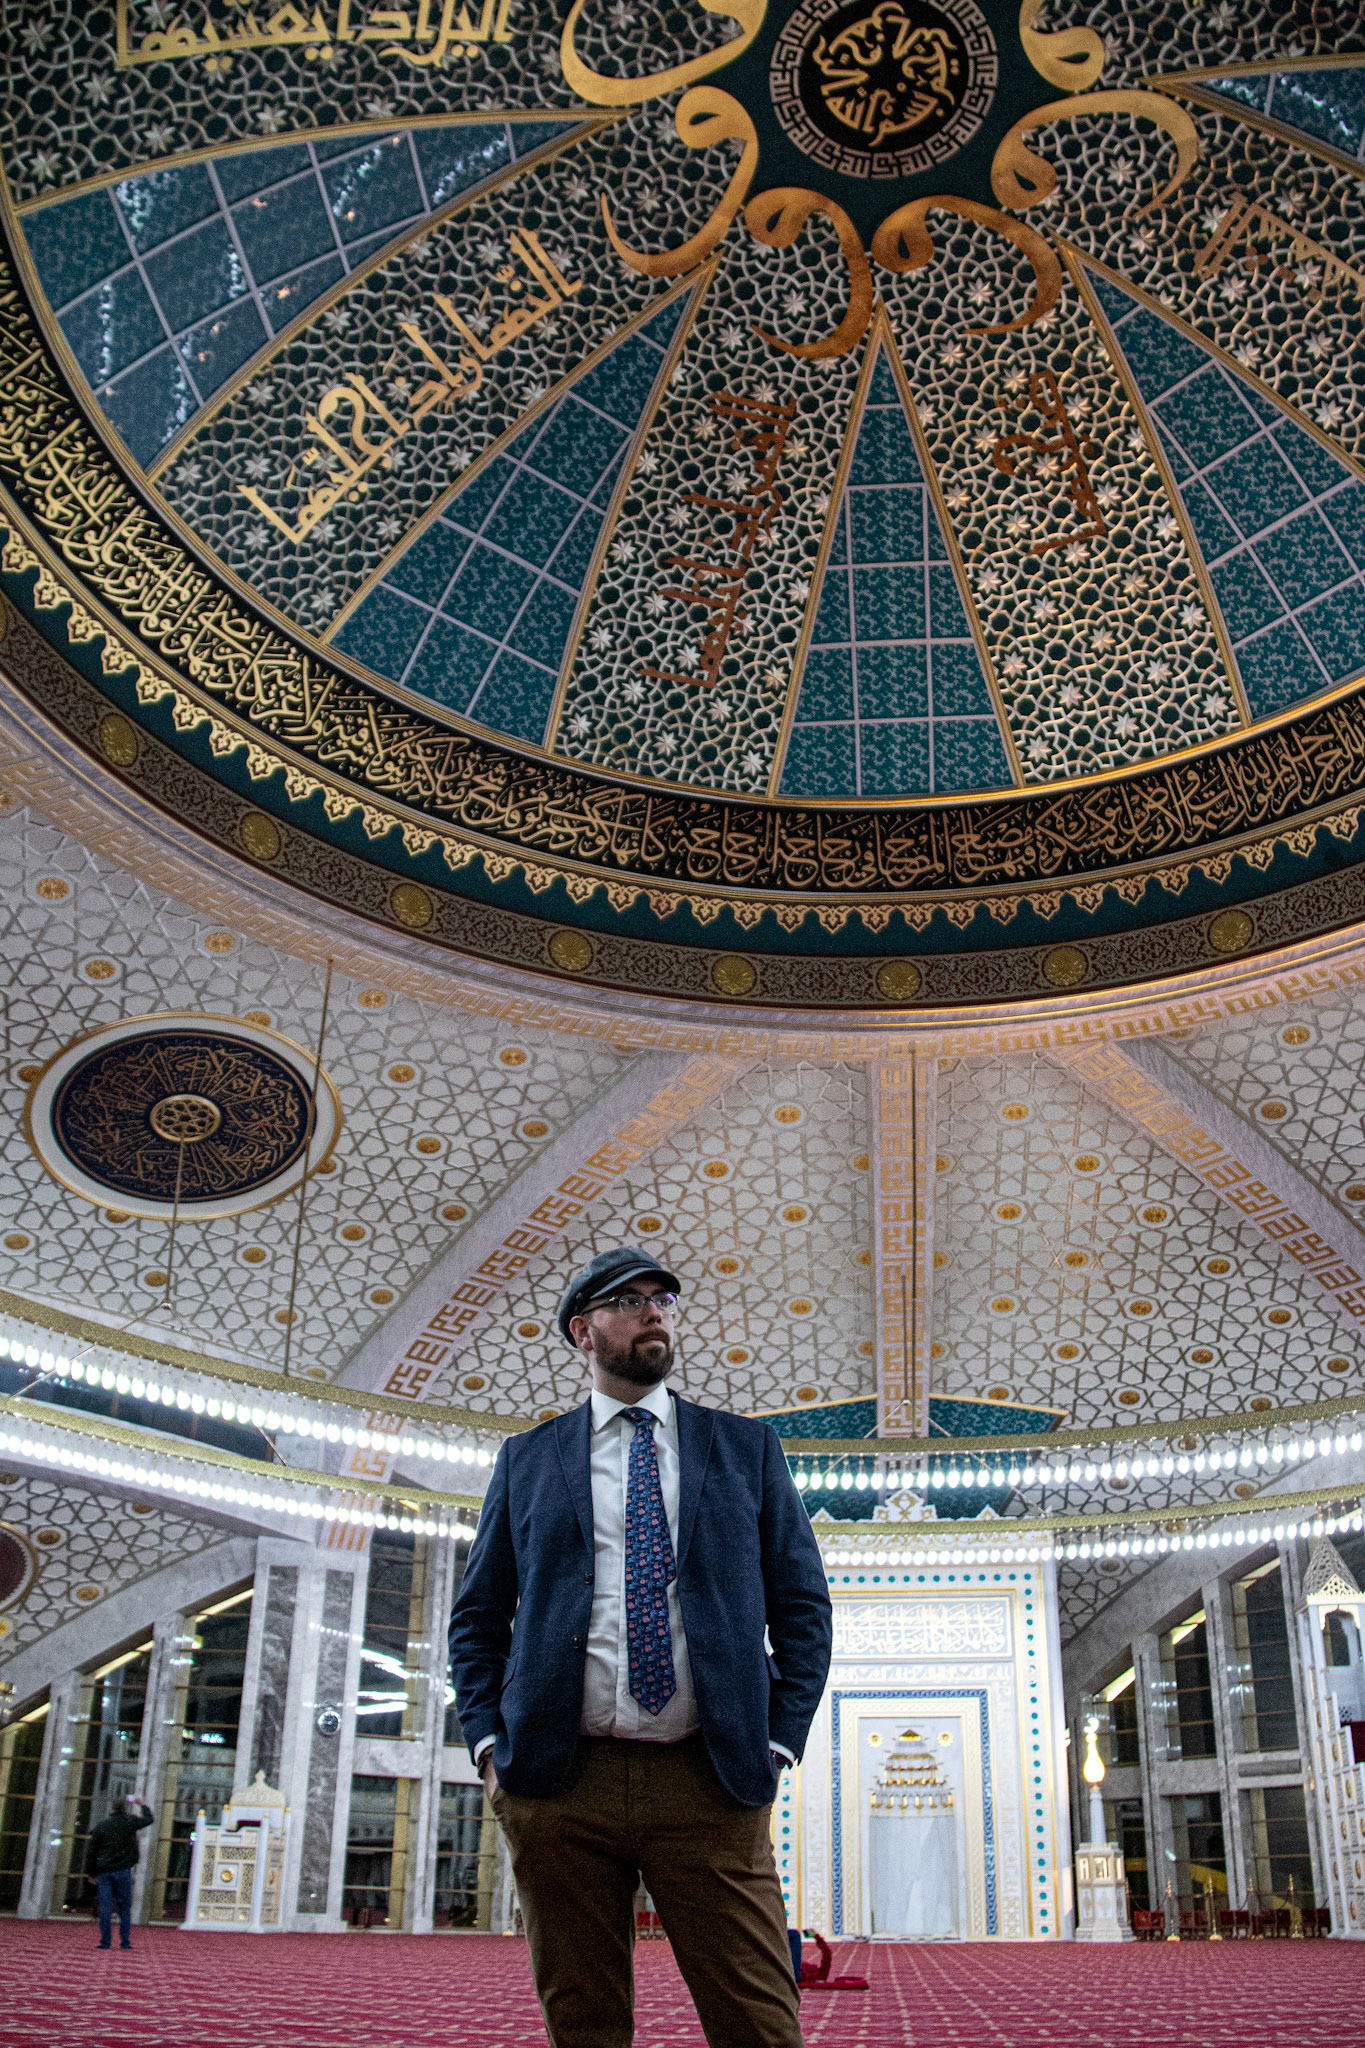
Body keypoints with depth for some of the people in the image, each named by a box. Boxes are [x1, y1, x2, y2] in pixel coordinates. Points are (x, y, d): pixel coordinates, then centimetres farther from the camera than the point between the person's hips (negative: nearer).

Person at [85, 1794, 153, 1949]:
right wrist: (142, 1806, 32)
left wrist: (91, 1872, 7)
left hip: (104, 1871, 2)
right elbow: (148, 1819, 15)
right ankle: (125, 1941, 2)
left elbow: (90, 1851, 3)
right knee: (125, 1907, 6)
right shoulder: (129, 1822, -2)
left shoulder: (100, 1826, 4)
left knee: (105, 1907, 3)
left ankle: (105, 1941, -1)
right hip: (122, 1870, -2)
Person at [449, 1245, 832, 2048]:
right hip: (557, 1781, 1)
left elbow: (803, 1606, 12)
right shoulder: (528, 1458, 13)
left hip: (710, 1781, 0)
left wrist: (778, 1742, 1)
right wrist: (490, 1742, 2)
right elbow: (478, 1614, 15)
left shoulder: (745, 1447, 12)